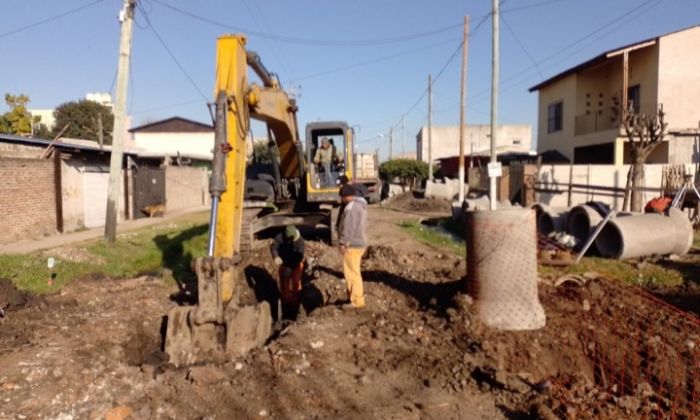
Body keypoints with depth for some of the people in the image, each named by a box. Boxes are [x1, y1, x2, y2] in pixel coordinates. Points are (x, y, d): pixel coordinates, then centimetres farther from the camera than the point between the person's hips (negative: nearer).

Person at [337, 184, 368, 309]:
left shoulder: (351, 206, -17)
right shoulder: (361, 205, 15)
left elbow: (348, 227, -22)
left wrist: (343, 242, -19)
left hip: (352, 244, -10)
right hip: (360, 242, 10)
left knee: (352, 272, -4)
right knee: (354, 271, 18)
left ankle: (357, 301, 0)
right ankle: (354, 296, 28)